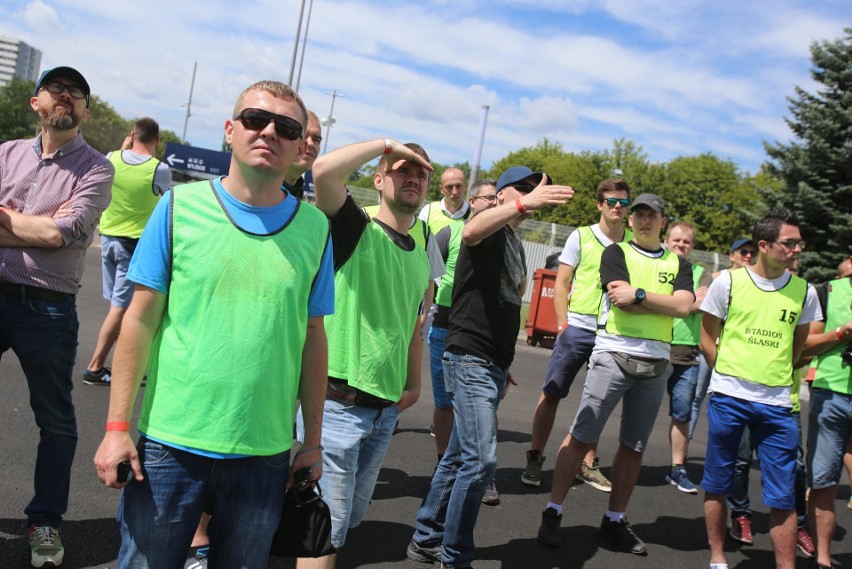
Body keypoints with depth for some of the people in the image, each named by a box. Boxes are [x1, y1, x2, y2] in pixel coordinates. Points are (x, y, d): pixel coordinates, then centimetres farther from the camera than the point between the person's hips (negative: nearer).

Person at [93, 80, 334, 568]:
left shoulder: (315, 229, 1)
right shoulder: (181, 206, -3)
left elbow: (313, 338, 5)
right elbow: (141, 318, -2)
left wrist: (313, 441, 7)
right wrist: (118, 426, -6)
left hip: (265, 453, 2)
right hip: (168, 441, -1)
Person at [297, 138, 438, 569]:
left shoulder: (421, 258, 12)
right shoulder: (356, 230, -8)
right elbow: (324, 169, -26)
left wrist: (414, 382, 20)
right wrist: (387, 143, -15)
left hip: (385, 410, 7)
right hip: (336, 401, -7)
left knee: (352, 515, 20)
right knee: (327, 526, 1)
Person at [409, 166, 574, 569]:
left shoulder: (515, 243, 20)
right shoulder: (491, 229, -7)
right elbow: (471, 231, -33)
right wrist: (525, 203, -48)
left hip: (493, 364, 9)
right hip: (471, 358, -9)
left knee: (460, 458, 14)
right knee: (481, 459, -12)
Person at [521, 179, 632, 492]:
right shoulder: (581, 236, 1)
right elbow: (561, 283, 1)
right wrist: (562, 324, -6)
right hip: (578, 327, -2)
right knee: (551, 393, -1)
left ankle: (589, 464, 22)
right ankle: (535, 458, 10)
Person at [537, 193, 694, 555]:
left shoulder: (678, 264, 15)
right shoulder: (616, 253, 6)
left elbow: (683, 307, -4)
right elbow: (622, 300, -11)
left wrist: (639, 295, -10)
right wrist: (664, 302, -3)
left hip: (656, 363, 4)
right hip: (614, 355, -3)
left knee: (634, 447, 8)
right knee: (582, 437, -6)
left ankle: (615, 520, 20)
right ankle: (552, 512, 3)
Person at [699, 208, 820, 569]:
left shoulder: (803, 291, 5)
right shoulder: (728, 282, -1)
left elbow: (798, 344, 17)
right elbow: (707, 339, 6)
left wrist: (774, 374, 9)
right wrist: (730, 376, 3)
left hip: (777, 404, 1)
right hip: (728, 398, -1)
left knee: (783, 496, 2)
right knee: (717, 485, 8)